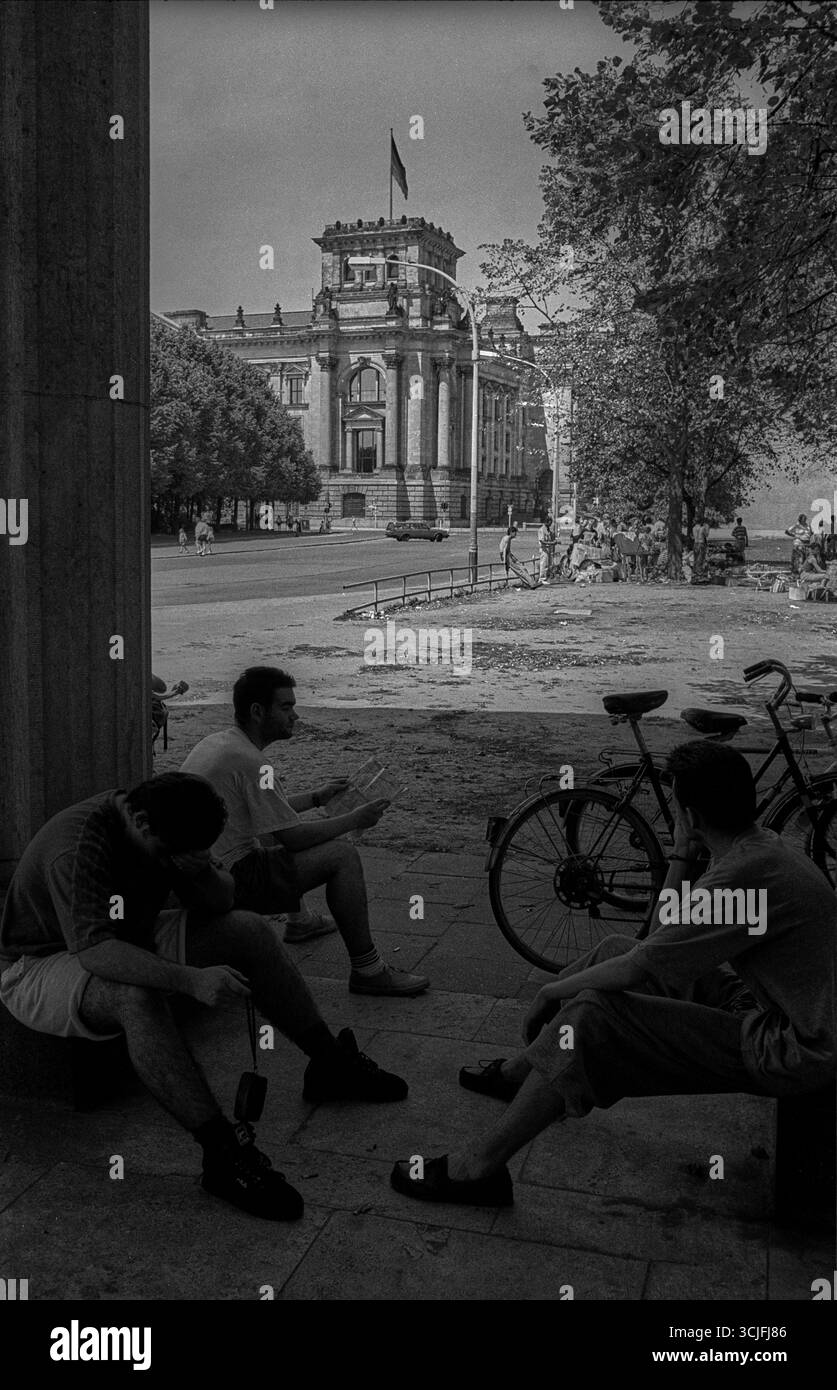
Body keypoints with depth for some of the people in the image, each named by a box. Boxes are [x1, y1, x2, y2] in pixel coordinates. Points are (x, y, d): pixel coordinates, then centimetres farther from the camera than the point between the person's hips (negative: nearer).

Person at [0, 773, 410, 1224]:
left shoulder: (168, 834, -7)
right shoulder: (78, 846, -33)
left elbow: (220, 904, -1)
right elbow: (94, 950, -44)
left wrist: (202, 870, -25)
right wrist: (191, 980, -52)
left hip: (128, 941, 8)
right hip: (40, 968, -8)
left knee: (250, 931, -4)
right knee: (138, 996, -41)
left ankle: (330, 1064, 6)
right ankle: (224, 1155, -38)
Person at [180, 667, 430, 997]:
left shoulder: (214, 743, 10)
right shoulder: (248, 762, -19)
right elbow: (292, 837, -17)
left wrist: (316, 797, 22)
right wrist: (354, 820, -4)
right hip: (229, 884, -10)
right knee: (343, 854, -10)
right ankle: (367, 971, -3)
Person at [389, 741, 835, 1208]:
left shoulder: (751, 873, -27)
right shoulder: (761, 846, 4)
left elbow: (641, 967, -23)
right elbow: (665, 938, 8)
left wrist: (553, 991, -9)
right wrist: (684, 857, -4)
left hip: (793, 1051, -10)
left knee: (590, 1016, -18)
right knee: (616, 949, 13)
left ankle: (478, 1166, -9)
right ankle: (520, 1072, 29)